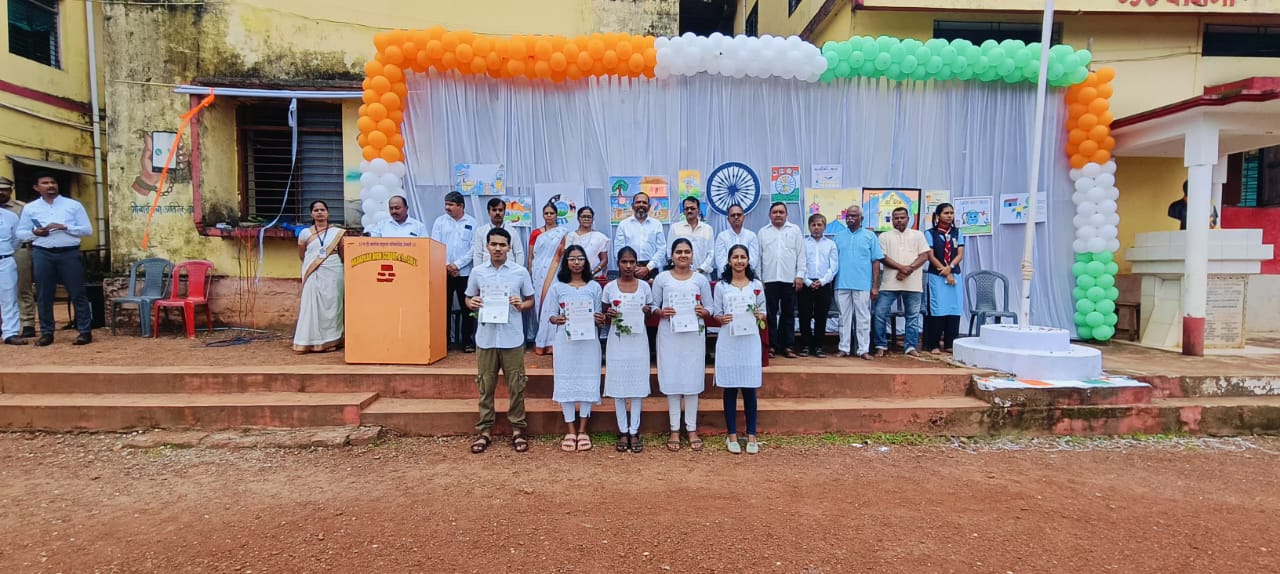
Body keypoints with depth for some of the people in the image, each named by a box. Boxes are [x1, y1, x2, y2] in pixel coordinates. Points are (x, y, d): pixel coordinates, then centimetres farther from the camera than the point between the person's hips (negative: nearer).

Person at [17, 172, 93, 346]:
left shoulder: (73, 205, 4)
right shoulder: (30, 208, 10)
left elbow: (88, 230, 1)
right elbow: (20, 233, 13)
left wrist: (65, 227, -12)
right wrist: (34, 232, -8)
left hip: (69, 253, -2)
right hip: (42, 254, 2)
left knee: (77, 293, -1)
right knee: (43, 295, 6)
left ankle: (85, 331, 4)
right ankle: (47, 333, 15)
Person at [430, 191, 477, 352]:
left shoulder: (472, 223, 3)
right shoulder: (439, 221, 7)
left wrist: (457, 264, -10)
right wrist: (446, 266, -8)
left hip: (465, 272, -1)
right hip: (443, 272, 1)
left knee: (467, 308, 2)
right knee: (444, 307, 4)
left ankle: (467, 342, 11)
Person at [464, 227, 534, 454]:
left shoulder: (520, 272, 0)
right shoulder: (477, 272, 4)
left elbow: (531, 301, 7)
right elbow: (469, 299, 12)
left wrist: (521, 305, -15)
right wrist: (471, 303, -11)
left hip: (512, 337, -1)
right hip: (486, 337, 1)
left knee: (516, 385, 4)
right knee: (485, 385, 8)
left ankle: (518, 428, 17)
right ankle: (485, 430, 19)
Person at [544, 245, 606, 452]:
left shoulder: (594, 287, 6)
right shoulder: (557, 287, 5)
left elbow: (599, 316, 7)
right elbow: (550, 316, 3)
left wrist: (600, 320, -16)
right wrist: (558, 319, -18)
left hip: (588, 341, 0)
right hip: (565, 341, 0)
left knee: (587, 382, 2)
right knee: (566, 382, 2)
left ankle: (582, 430, 15)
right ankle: (571, 431, 13)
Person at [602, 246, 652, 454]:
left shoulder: (644, 286, 2)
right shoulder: (610, 287, 1)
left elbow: (651, 313, 11)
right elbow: (604, 317, 9)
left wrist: (648, 311, -11)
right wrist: (608, 315, -13)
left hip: (638, 341, 0)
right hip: (617, 341, 0)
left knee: (638, 384, 3)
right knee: (618, 385, 3)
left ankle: (634, 431, 12)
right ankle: (623, 431, 14)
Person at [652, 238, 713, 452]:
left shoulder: (701, 279, 6)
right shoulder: (662, 278, 4)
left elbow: (710, 310, 8)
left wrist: (703, 312, -14)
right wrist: (661, 312, -15)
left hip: (694, 335, 0)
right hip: (669, 335, 0)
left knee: (692, 380, 3)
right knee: (672, 380, 2)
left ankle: (692, 429, 14)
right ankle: (674, 430, 12)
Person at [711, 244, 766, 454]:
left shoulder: (757, 285, 7)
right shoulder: (721, 286, 4)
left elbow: (763, 313, 11)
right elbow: (716, 315, 6)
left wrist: (760, 316, -11)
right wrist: (722, 319, -15)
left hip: (750, 341, 1)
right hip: (728, 341, 0)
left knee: (749, 388, 3)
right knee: (730, 388, 4)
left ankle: (751, 435, 13)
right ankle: (732, 435, 13)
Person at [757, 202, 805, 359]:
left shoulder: (795, 230, 9)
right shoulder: (763, 232, 11)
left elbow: (801, 254, 5)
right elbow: (758, 256, 8)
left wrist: (800, 275, -3)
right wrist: (758, 278, 2)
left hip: (789, 279, 0)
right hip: (769, 279, 0)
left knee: (788, 314, 5)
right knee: (770, 314, 2)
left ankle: (787, 346, 10)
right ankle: (771, 346, 7)